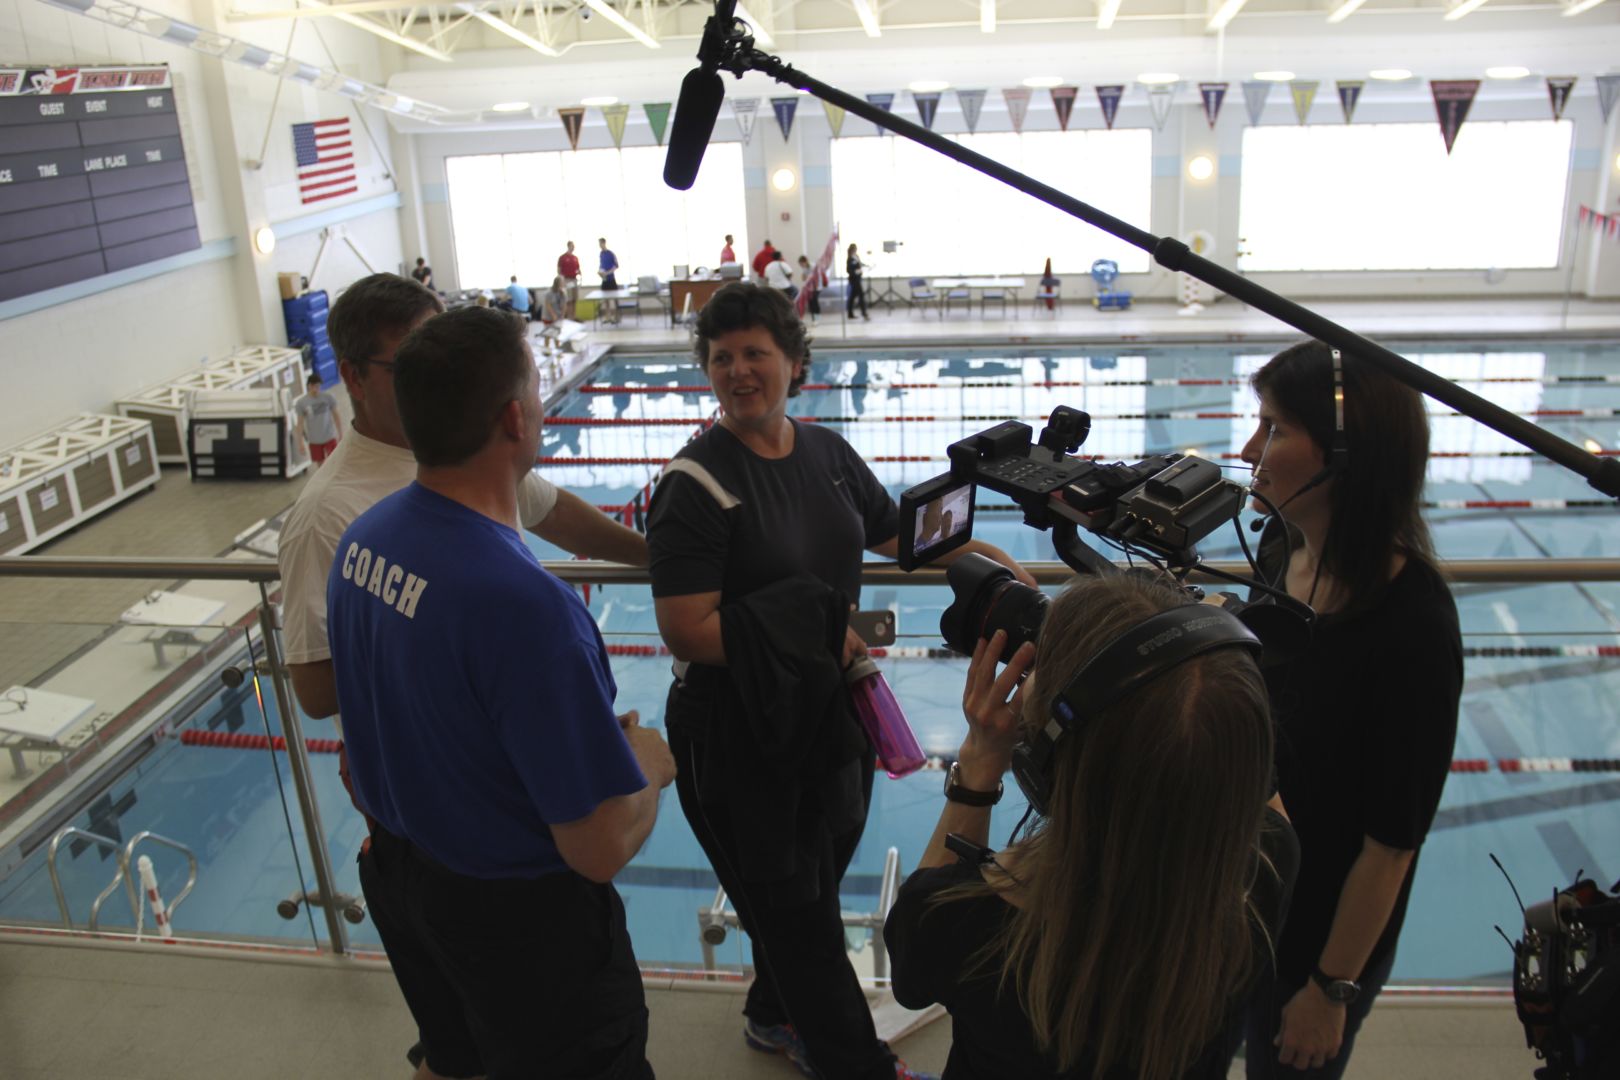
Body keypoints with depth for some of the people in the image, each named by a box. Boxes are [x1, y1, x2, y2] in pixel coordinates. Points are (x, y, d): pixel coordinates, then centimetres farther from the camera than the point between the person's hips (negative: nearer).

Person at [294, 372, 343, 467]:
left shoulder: (328, 398, -6)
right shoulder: (301, 403, -7)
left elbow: (336, 416, 2)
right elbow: (300, 423, -3)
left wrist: (340, 435, 2)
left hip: (330, 437, 0)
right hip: (314, 440, 1)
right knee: (320, 465, 9)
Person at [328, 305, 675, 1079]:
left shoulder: (360, 540, -8)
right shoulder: (525, 602, -35)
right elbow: (602, 848, -29)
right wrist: (647, 762, -9)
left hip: (396, 872, 7)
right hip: (519, 917, -7)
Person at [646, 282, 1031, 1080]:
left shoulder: (827, 452, 2)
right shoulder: (697, 482, -19)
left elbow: (898, 532, 18)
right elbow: (686, 630, -24)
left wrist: (984, 556, 9)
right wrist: (818, 642, -22)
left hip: (827, 712, 7)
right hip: (739, 731, -7)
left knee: (813, 879, 24)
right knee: (797, 908, 9)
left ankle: (777, 1015, 50)